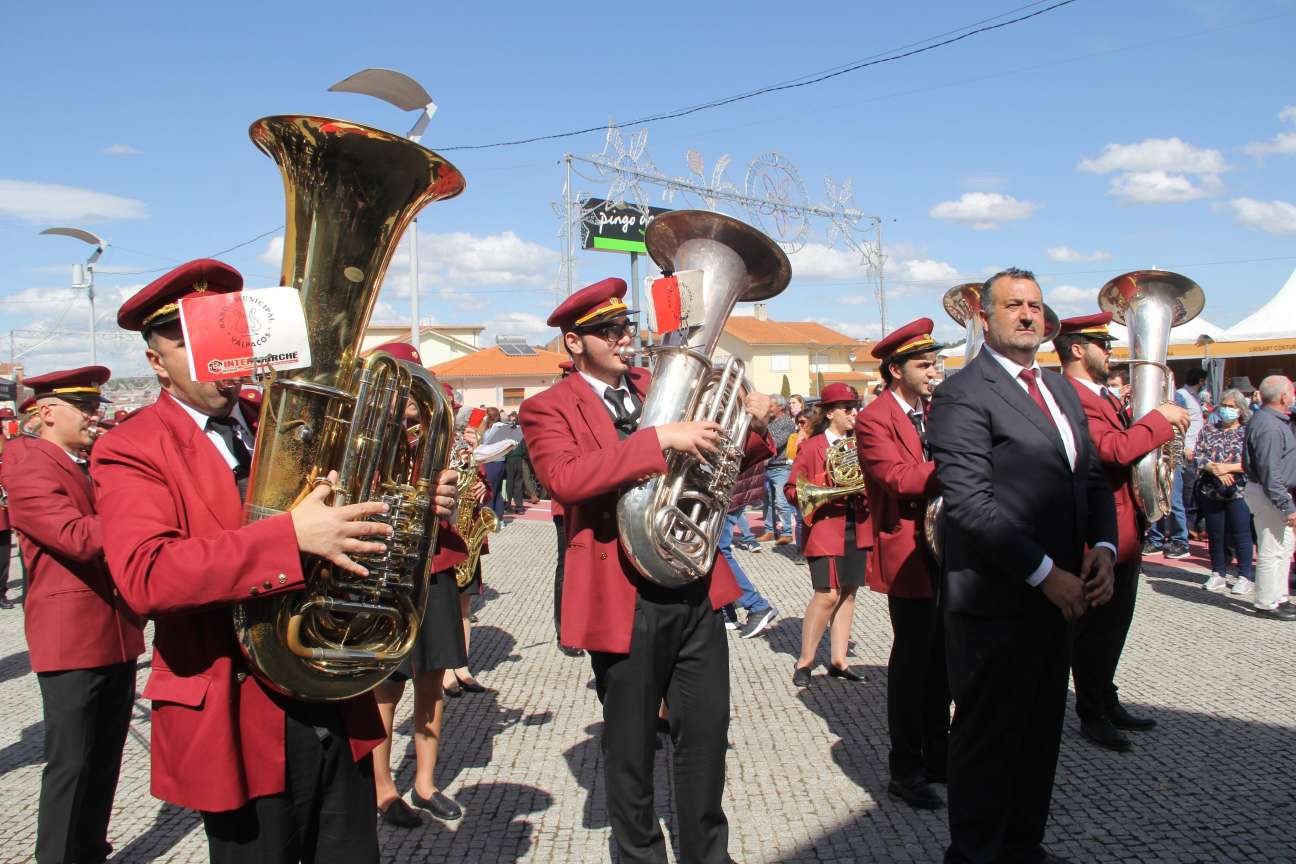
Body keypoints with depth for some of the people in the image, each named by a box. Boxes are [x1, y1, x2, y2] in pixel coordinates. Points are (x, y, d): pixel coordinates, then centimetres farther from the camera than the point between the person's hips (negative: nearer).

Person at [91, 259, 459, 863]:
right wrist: (292, 536, -33)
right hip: (238, 721, -4)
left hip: (339, 707, 5)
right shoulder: (130, 452, -8)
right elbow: (143, 574, -24)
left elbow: (345, 511, 15)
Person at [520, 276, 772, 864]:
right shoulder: (548, 409, -4)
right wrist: (660, 439, -29)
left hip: (695, 587, 5)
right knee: (629, 744, 11)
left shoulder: (660, 387, 12)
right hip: (623, 597, -4)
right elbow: (565, 478, -24)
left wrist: (753, 429, -4)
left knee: (707, 731, 12)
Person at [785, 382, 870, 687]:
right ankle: (804, 661, 3)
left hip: (857, 529, 6)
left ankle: (838, 661, 17)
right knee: (828, 595, -11)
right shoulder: (811, 447, -2)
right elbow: (791, 489, -4)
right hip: (826, 529, -6)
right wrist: (824, 486, -19)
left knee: (848, 593, 7)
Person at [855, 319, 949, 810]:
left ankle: (937, 755, 28)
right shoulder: (874, 420, -10)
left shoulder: (935, 413, 16)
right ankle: (905, 771, 11)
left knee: (941, 660, 14)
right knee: (912, 663, -1)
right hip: (909, 556, -8)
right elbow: (898, 477, -23)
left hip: (946, 551, 8)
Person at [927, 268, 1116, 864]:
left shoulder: (1062, 391, 16)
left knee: (1041, 731, 18)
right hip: (996, 602, -8)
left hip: (1058, 594, 8)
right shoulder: (962, 395, -12)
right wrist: (1045, 574, -19)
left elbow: (1092, 479, 17)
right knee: (988, 736, 5)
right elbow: (970, 506, -19)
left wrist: (1102, 546, -2)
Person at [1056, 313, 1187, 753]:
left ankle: (1106, 704, 35)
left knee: (1112, 628, 21)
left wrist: (1159, 425, 8)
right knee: (1092, 632, 3)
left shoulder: (1104, 396, 15)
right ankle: (1092, 716, 16)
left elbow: (1127, 442, 25)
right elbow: (1114, 449, -30)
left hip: (1125, 533, 10)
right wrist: (1160, 418, -20)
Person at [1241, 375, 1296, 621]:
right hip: (1269, 496, -11)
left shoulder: (1266, 418, 10)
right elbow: (1270, 474, -25)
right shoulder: (1269, 427, -22)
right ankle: (1267, 604, 8)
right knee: (1272, 551, -2)